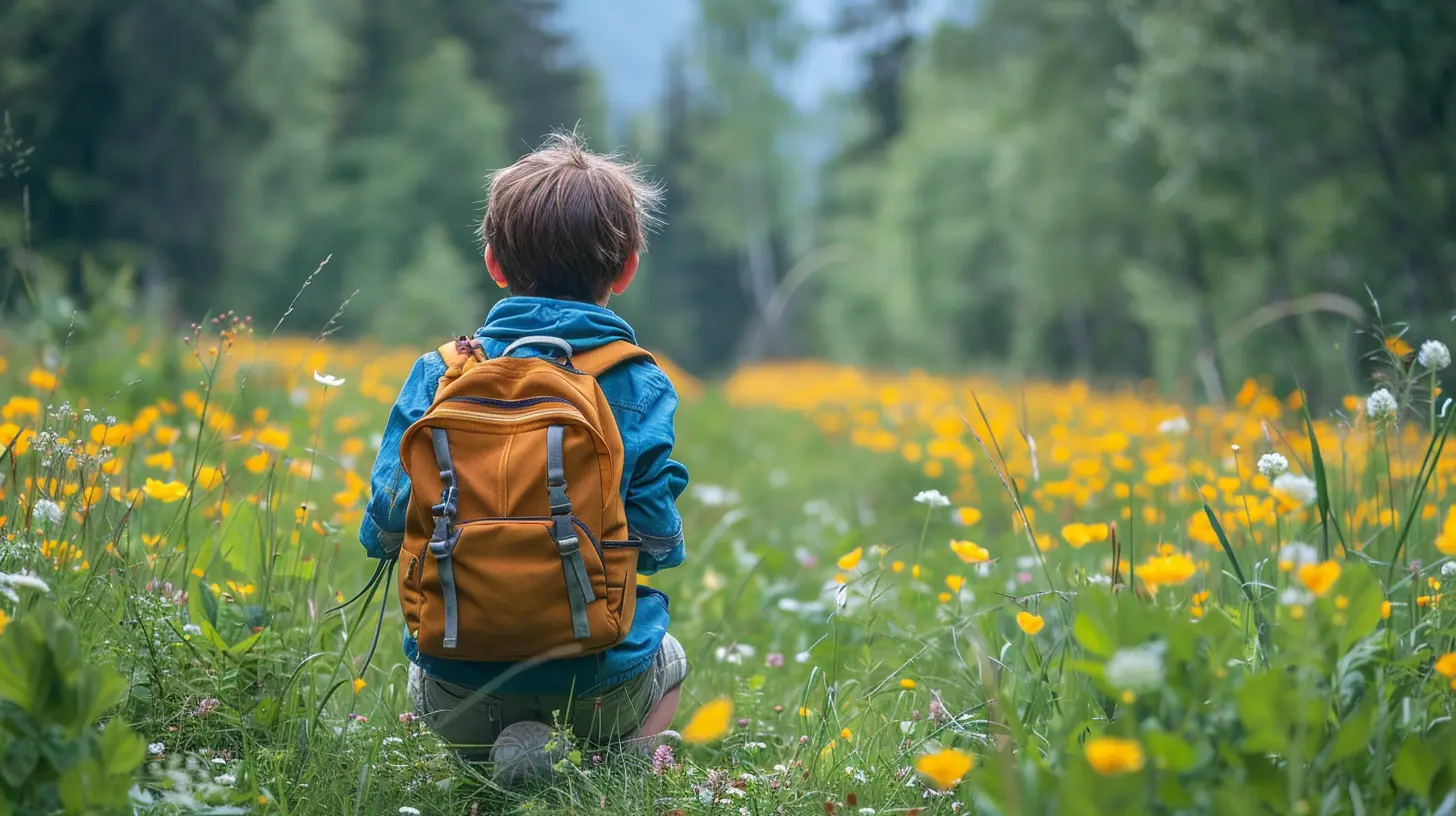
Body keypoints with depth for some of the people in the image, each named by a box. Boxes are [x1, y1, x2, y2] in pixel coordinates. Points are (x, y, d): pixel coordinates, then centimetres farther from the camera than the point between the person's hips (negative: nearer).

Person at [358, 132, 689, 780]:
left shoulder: (440, 373, -5)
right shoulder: (642, 388, -7)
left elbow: (385, 531, -6)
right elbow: (656, 544, -7)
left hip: (459, 691, 0)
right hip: (601, 686, 0)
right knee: (667, 656, 37)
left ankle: (503, 750, 6)